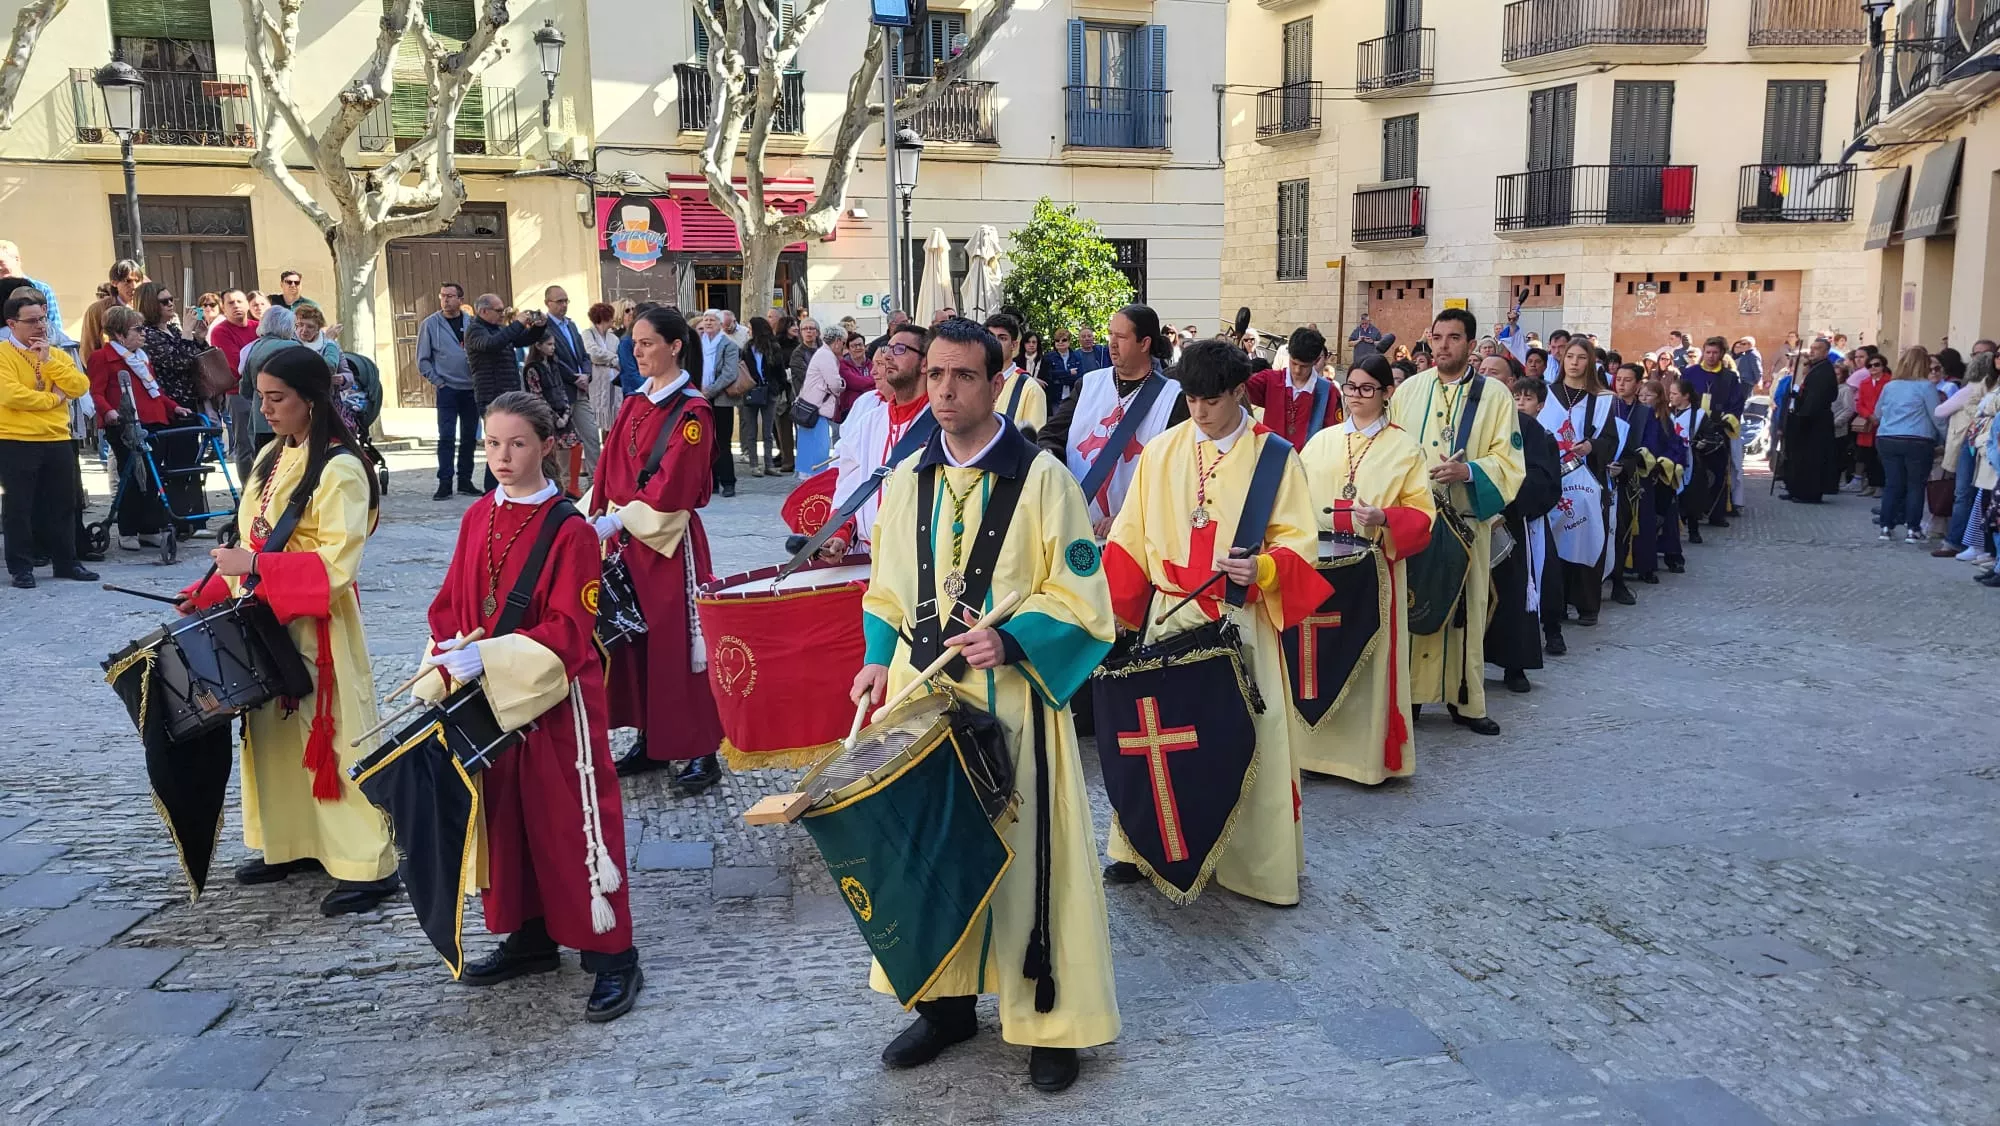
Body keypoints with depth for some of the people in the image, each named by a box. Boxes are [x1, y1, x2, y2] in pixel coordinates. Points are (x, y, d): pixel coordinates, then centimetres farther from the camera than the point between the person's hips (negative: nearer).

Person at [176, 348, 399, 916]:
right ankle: (291, 843, 27)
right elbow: (253, 543, 17)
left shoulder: (340, 469, -15)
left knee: (331, 734, -5)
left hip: (318, 625, -8)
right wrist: (209, 593, 8)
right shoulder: (271, 457, 11)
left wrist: (256, 567, -25)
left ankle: (368, 865, 1)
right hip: (264, 618, 8)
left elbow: (337, 565, -21)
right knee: (274, 730, 14)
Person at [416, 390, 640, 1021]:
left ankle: (612, 958, 6)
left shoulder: (571, 530, -12)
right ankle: (528, 937, 31)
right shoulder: (477, 519, 8)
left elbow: (568, 631, -18)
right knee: (503, 816, 15)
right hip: (486, 700, 7)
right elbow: (450, 606, 11)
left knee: (573, 822, -3)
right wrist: (447, 661, -7)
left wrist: (488, 658, -25)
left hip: (555, 701, -7)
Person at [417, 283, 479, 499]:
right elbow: (423, 359, 3)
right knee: (447, 437, -6)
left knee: (469, 437, 8)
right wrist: (436, 381, -5)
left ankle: (465, 481, 17)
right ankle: (445, 483, -2)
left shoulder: (472, 323, 4)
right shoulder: (430, 324, 0)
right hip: (447, 389, -2)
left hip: (472, 389, 2)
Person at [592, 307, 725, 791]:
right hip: (625, 538, 8)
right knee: (633, 637, 11)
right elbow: (610, 471, 12)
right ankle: (651, 740, 23)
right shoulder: (634, 404, 12)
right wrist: (598, 519, 1)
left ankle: (701, 751, 6)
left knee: (678, 640, -3)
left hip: (669, 541, -7)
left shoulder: (693, 411, -11)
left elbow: (673, 485, -18)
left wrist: (615, 520, -20)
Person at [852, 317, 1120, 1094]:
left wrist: (1010, 640, -22)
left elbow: (1078, 593, -8)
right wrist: (880, 659, 1)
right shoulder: (906, 479, 8)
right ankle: (946, 1001, 28)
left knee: (1025, 852, 1)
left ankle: (1050, 1019, 17)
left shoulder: (1041, 477, -7)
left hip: (1012, 698, -5)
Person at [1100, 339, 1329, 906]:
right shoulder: (1160, 452, 7)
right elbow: (1129, 538, 9)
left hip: (1242, 620, -2)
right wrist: (1110, 604, 2)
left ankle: (1259, 860, 13)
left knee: (1244, 733, 0)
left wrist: (1262, 568, -23)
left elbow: (1299, 539, -3)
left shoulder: (1274, 455, 0)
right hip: (1169, 616, 3)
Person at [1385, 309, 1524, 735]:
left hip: (1466, 520, -1)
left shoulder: (1495, 394, 2)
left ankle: (1466, 701, 14)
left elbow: (1509, 461, -3)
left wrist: (1467, 471, -19)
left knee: (1464, 608, 3)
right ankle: (1407, 693, 13)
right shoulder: (1409, 390, 7)